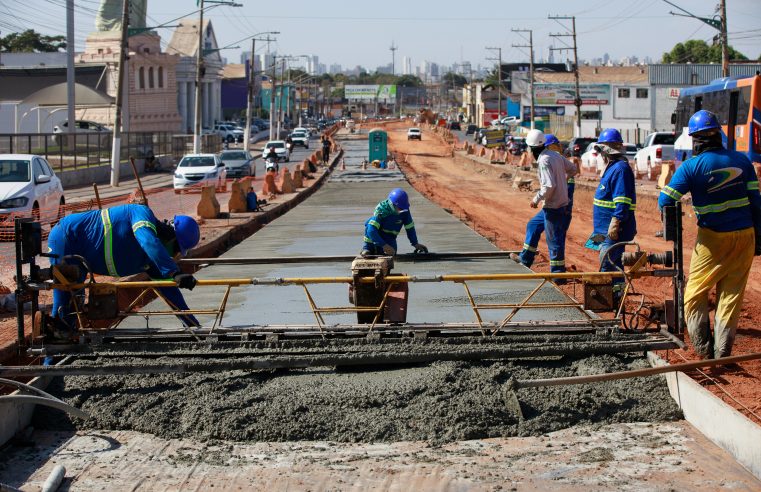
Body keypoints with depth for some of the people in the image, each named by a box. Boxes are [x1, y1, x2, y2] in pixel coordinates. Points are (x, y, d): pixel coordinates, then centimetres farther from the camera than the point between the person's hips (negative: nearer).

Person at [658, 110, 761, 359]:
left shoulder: (692, 166, -10)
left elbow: (665, 201, -9)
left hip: (713, 239, -4)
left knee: (696, 294, 10)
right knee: (731, 296, 9)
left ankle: (704, 350, 7)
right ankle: (722, 353, 10)